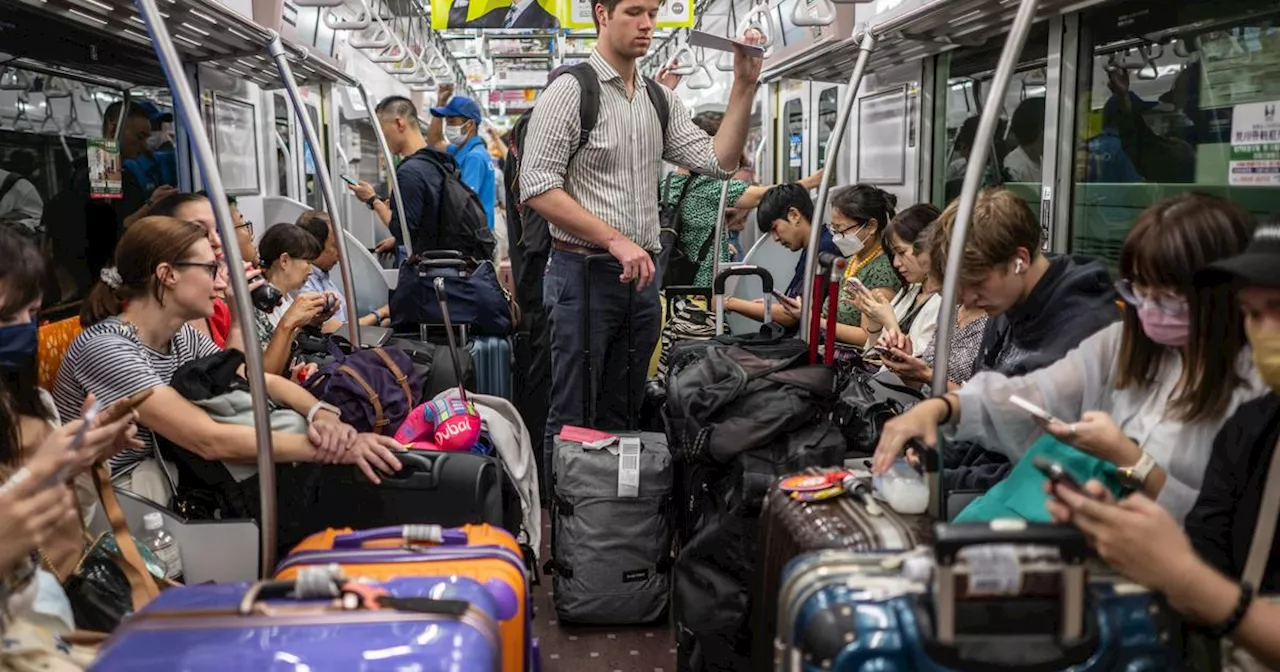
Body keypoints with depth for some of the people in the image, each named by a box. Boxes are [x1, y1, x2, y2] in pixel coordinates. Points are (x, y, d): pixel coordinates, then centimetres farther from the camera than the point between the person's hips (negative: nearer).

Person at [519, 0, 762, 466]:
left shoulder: (661, 101, 12)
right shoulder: (570, 90, -7)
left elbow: (718, 162, 6)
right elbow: (537, 187, -14)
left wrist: (744, 85, -3)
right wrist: (616, 241, -19)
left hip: (642, 275, 6)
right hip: (584, 273, -6)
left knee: (622, 417, 14)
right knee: (574, 421, 1)